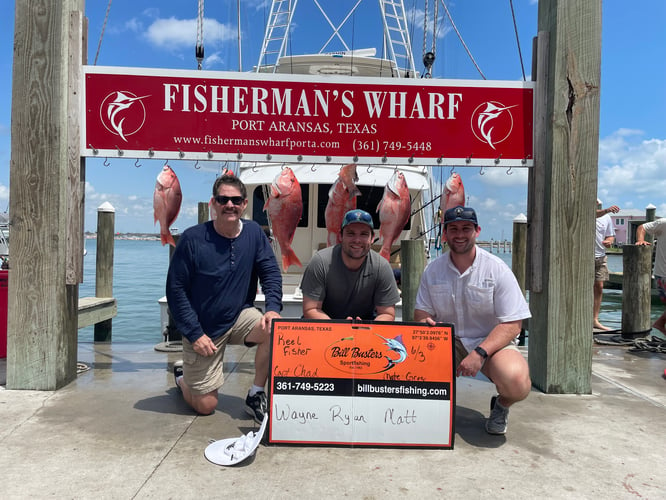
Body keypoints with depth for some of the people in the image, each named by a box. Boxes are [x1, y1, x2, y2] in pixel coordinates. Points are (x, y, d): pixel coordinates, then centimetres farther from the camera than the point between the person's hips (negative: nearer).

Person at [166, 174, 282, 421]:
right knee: (206, 406, 1)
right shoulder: (193, 239, -15)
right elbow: (175, 289, -11)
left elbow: (271, 273, -4)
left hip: (239, 316, 3)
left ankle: (255, 396, -6)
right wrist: (194, 334, -16)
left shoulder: (254, 233, -5)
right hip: (203, 328, -3)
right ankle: (182, 374, 36)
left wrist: (273, 307, -22)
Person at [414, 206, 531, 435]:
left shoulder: (497, 269, -8)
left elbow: (512, 324, -11)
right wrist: (425, 322, -20)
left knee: (516, 382, -33)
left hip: (492, 342, -2)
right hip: (447, 341, 3)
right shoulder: (433, 270, 2)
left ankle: (501, 406, 7)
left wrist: (479, 353, -25)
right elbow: (421, 313, 7)